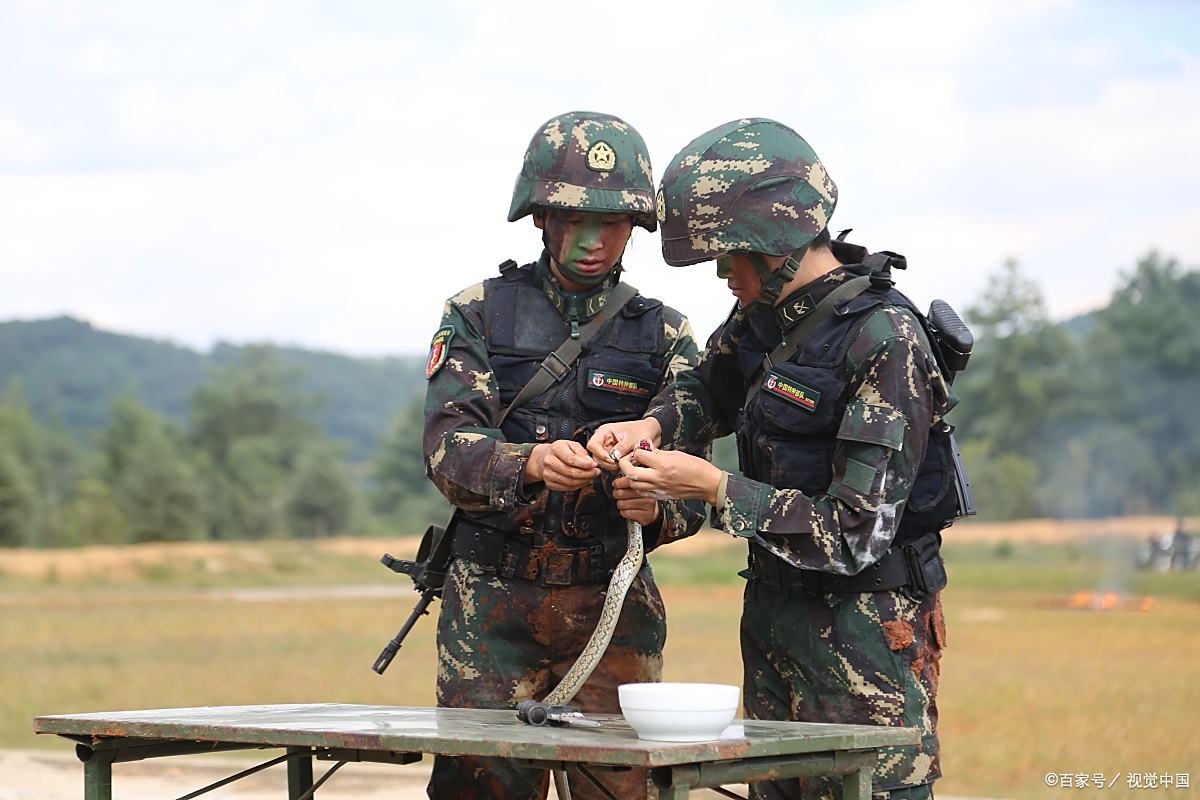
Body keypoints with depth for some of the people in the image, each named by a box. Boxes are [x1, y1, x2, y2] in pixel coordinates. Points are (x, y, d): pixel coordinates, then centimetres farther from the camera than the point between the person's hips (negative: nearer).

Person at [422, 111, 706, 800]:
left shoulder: (666, 335, 5)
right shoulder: (479, 315, 3)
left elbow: (692, 495, -2)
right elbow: (448, 450, -11)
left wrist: (654, 506, -26)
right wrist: (530, 464, -32)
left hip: (614, 607, 1)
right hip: (491, 603, 0)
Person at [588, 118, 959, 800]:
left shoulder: (886, 343, -21)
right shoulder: (769, 310, 3)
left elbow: (855, 535, -23)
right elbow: (708, 391, 24)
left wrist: (711, 487, -20)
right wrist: (651, 426, 1)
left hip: (865, 629, -8)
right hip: (775, 612, 8)